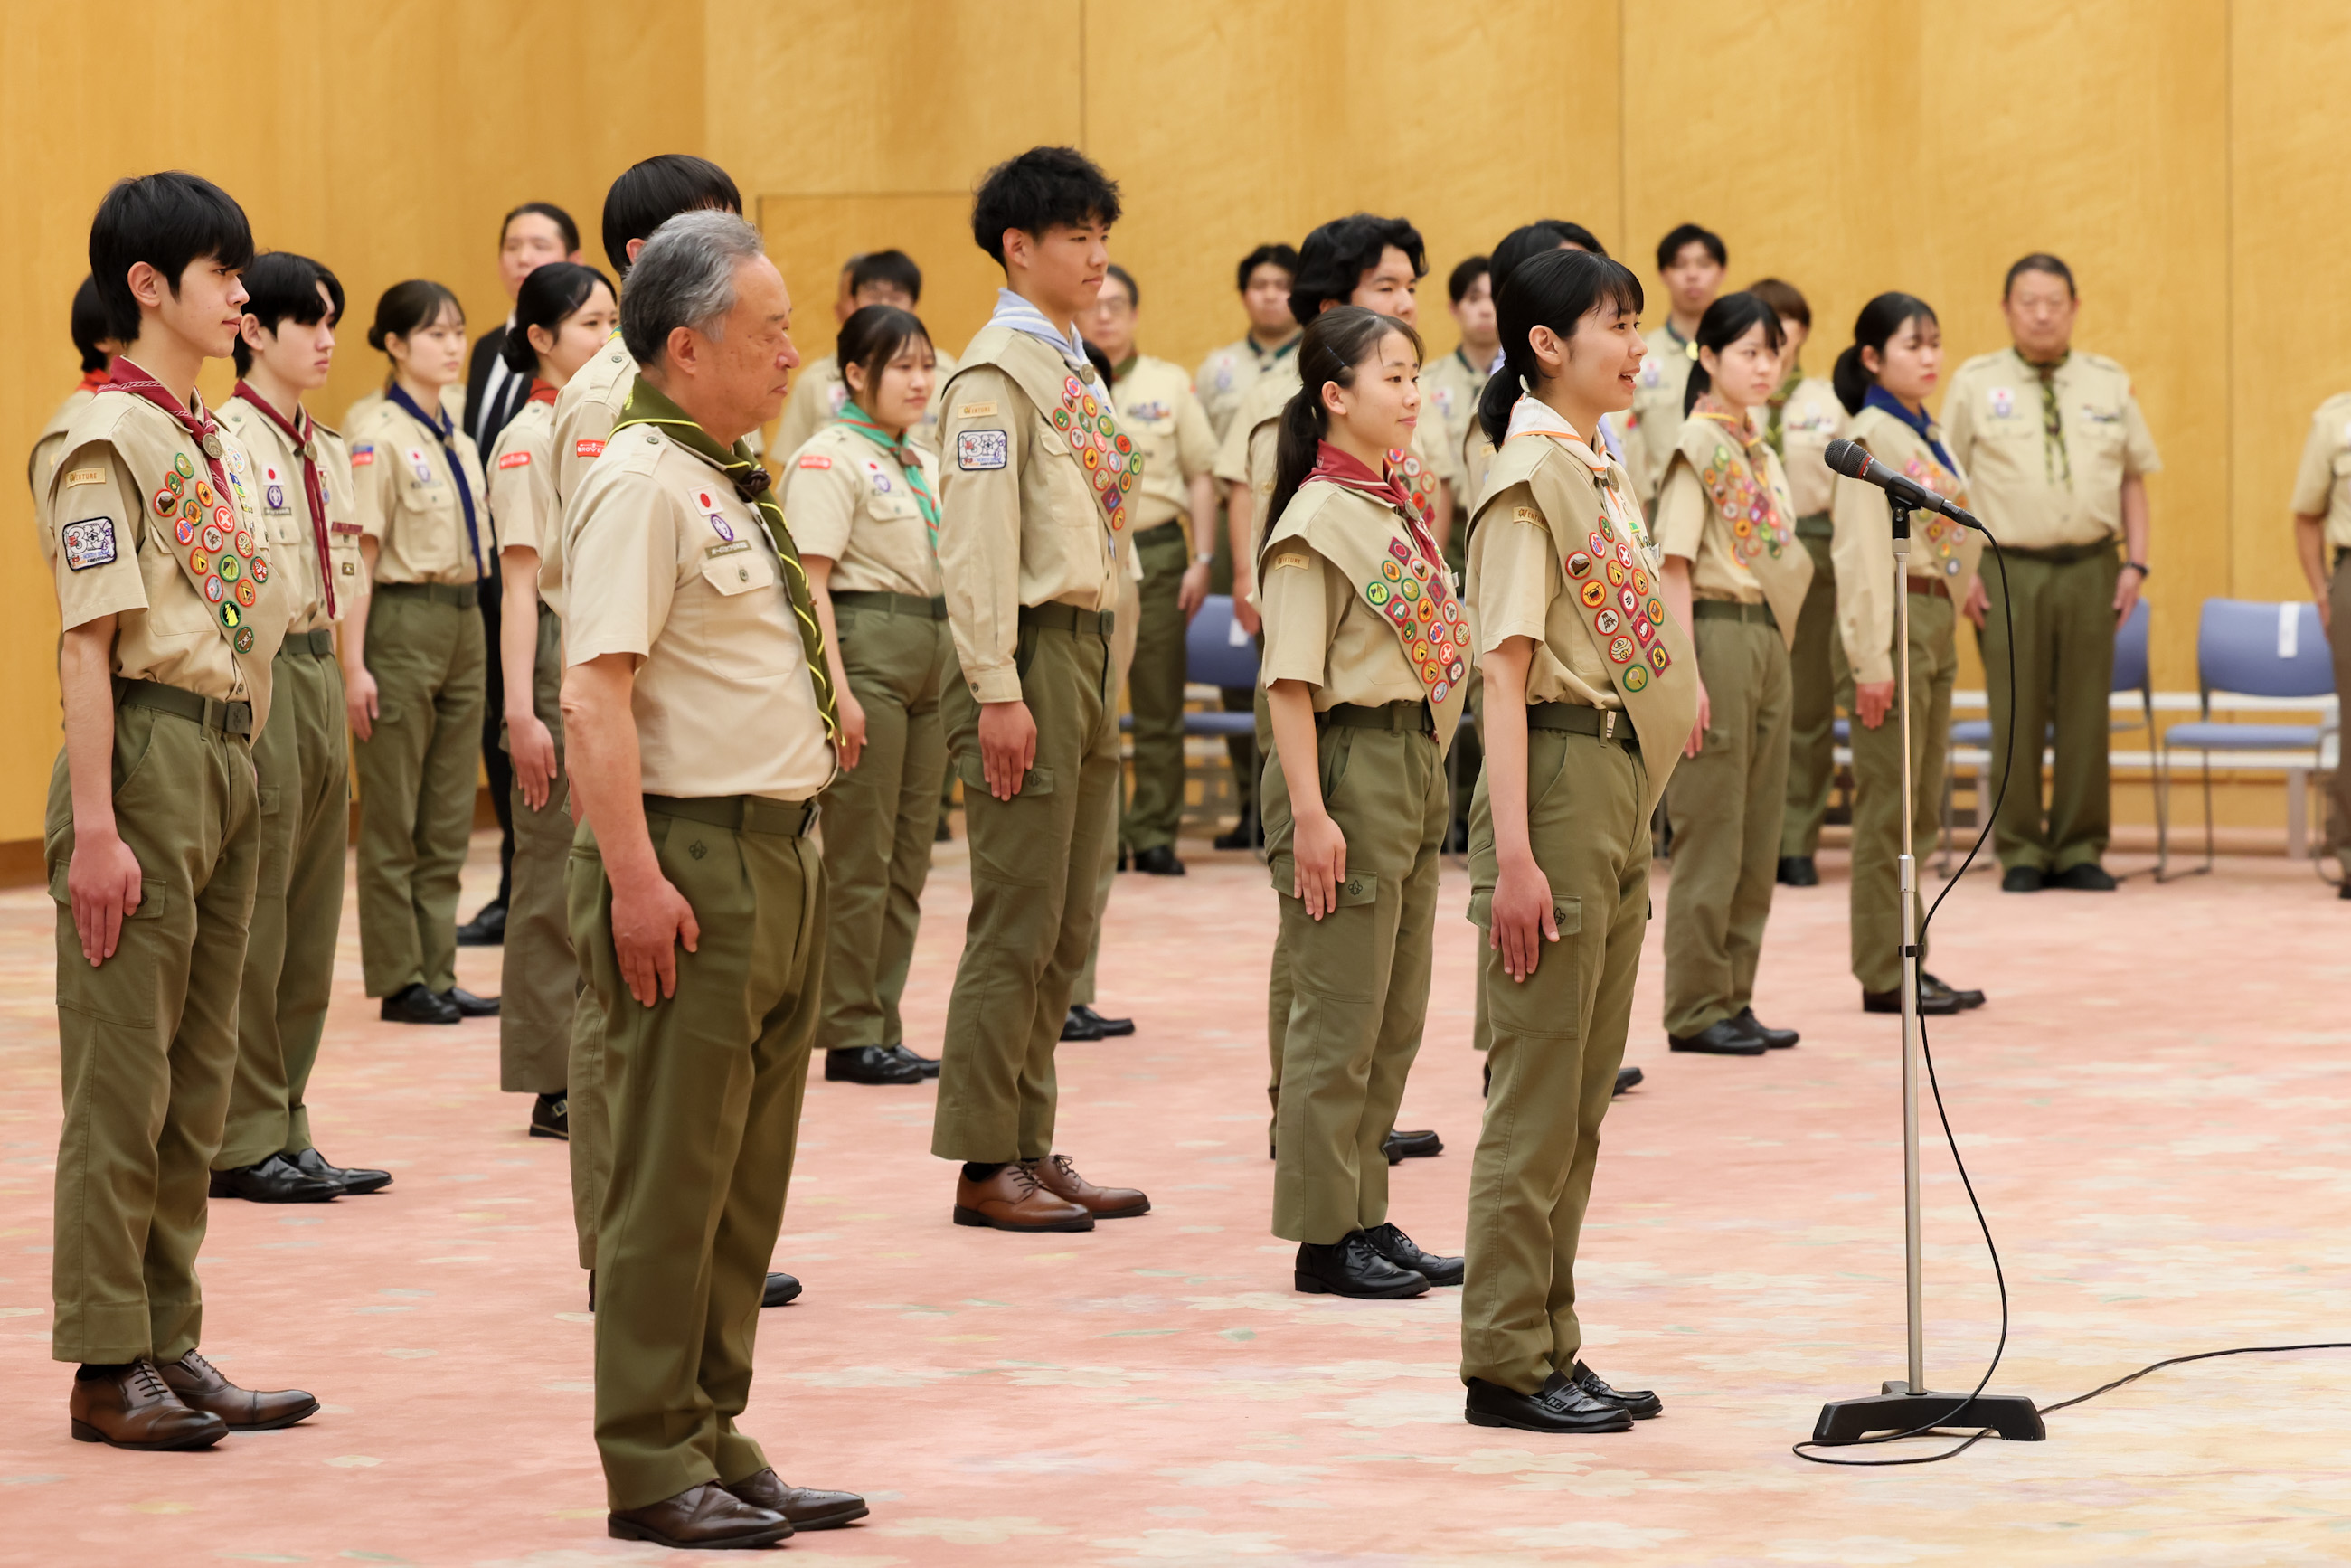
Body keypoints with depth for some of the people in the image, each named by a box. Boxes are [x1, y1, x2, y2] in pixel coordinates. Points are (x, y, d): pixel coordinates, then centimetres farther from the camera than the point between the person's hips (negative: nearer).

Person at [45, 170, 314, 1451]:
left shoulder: (213, 442, 15)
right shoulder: (107, 439, -11)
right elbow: (90, 644, -15)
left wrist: (234, 769, 13)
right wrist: (94, 828, -19)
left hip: (227, 758, 9)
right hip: (149, 757, -9)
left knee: (196, 1078, 11)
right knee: (124, 1077, -4)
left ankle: (170, 1344, 17)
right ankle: (108, 1368, 1)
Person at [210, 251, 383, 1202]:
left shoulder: (328, 452, 13)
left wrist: (338, 687, 16)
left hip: (318, 674, 8)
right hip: (253, 678, -8)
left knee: (309, 930, 10)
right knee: (250, 924, -3)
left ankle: (285, 1134, 16)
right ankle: (241, 1144, 4)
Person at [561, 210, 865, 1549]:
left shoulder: (737, 483, 16)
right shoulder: (642, 485, -14)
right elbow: (596, 694, -21)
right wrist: (634, 878, -26)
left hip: (781, 853, 10)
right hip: (693, 859, -10)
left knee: (748, 1181, 13)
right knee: (673, 1175, -4)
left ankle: (717, 1441, 20)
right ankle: (654, 1471, 0)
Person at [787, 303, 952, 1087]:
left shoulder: (923, 465, 17)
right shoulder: (829, 459, -8)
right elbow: (811, 581, -14)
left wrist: (958, 670, 14)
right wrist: (838, 690, -21)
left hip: (931, 656, 8)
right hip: (866, 646, -8)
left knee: (909, 854, 9)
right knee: (860, 854, -4)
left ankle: (883, 1027, 14)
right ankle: (850, 1035, 2)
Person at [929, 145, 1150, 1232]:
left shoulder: (1075, 369, 16)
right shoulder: (999, 370, -12)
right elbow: (976, 543, -17)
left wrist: (1100, 675, 15)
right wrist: (999, 692, -20)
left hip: (1087, 651, 9)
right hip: (1029, 652, -9)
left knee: (1065, 927, 11)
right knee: (1016, 926, -6)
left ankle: (1032, 1147, 17)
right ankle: (985, 1166, 0)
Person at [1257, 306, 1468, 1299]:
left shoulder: (1399, 509, 12)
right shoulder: (1318, 520, -13)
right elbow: (1291, 680, -17)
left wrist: (1428, 774, 16)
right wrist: (1308, 812, -21)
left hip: (1415, 761, 9)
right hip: (1350, 760, -9)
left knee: (1396, 1019, 13)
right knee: (1340, 1019, -2)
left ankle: (1365, 1216, 20)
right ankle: (1322, 1236, 5)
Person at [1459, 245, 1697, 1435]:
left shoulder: (1602, 474, 15)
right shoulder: (1530, 476, -12)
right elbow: (1506, 671, -17)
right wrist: (1515, 857, -22)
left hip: (1621, 779, 9)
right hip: (1559, 771, -9)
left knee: (1582, 1098, 12)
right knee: (1537, 1090, -4)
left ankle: (1550, 1348, 18)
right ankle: (1505, 1365, 2)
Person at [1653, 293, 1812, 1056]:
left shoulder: (1759, 451, 15)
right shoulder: (1698, 443, -9)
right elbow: (1673, 564, -14)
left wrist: (1776, 645, 13)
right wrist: (1686, 671, -19)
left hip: (1767, 636, 8)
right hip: (1716, 634, -8)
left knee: (1758, 835, 9)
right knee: (1711, 832, -4)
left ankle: (1734, 998, 15)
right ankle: (1696, 1010, 1)